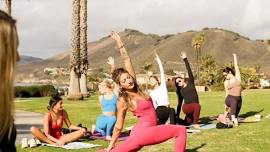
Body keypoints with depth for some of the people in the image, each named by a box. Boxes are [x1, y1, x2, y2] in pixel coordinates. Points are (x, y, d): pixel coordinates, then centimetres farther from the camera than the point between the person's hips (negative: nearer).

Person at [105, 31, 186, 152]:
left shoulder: (134, 86, 4)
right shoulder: (122, 101, -12)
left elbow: (126, 60, 4)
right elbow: (118, 126, -4)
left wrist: (119, 42, 4)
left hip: (141, 133, 8)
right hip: (144, 132, -8)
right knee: (181, 131, -7)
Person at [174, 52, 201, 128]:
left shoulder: (190, 83, 9)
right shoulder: (180, 91, 13)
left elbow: (189, 70, -1)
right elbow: (179, 104, 17)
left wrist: (185, 59, -11)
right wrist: (177, 116, 17)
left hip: (194, 107, 2)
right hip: (186, 107, -2)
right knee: (197, 106, -34)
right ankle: (195, 123, -30)